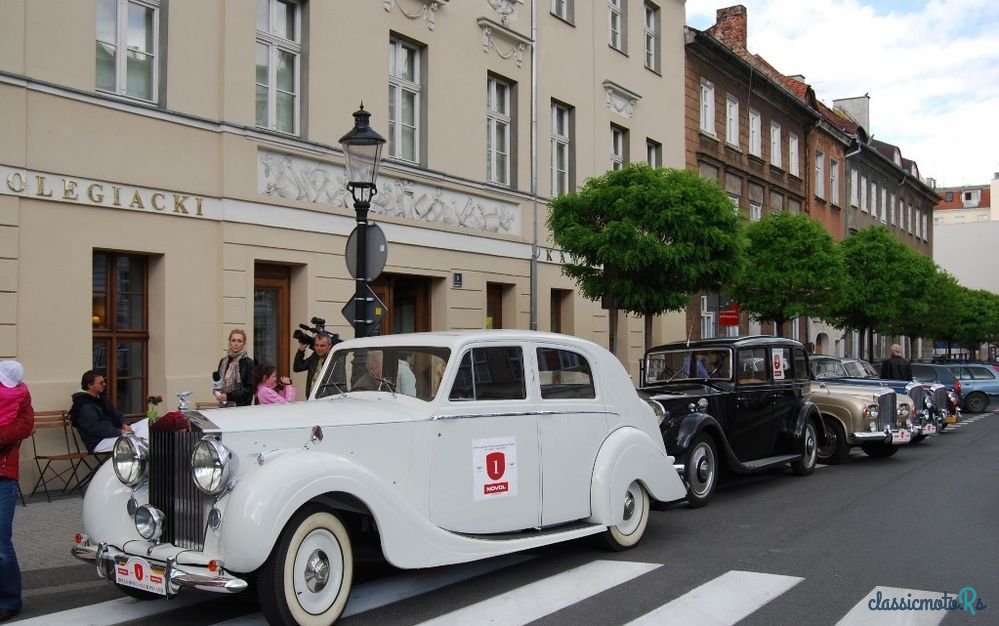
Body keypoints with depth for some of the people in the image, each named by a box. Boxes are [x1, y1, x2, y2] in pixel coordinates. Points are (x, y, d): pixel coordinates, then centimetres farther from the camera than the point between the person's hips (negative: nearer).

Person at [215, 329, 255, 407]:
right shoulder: (223, 361, 8)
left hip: (241, 406, -4)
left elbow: (250, 389, -11)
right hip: (224, 406, 4)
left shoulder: (248, 363, -7)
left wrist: (229, 396, -18)